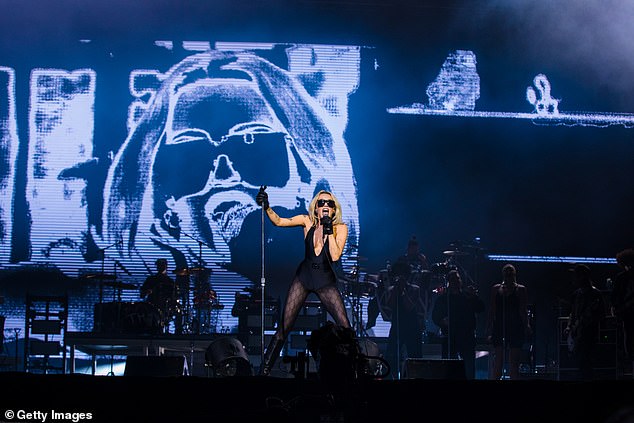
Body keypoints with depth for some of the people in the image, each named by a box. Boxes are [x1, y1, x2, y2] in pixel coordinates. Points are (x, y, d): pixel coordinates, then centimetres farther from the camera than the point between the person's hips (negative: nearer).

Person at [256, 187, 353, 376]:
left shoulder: (340, 227, -6)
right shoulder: (307, 221, -1)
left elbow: (335, 257, -17)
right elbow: (279, 221, -10)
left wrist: (329, 230, -21)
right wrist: (266, 207, -27)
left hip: (326, 281, -1)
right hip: (303, 277, 1)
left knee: (345, 328, -9)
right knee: (284, 327, -3)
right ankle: (264, 370, 3)